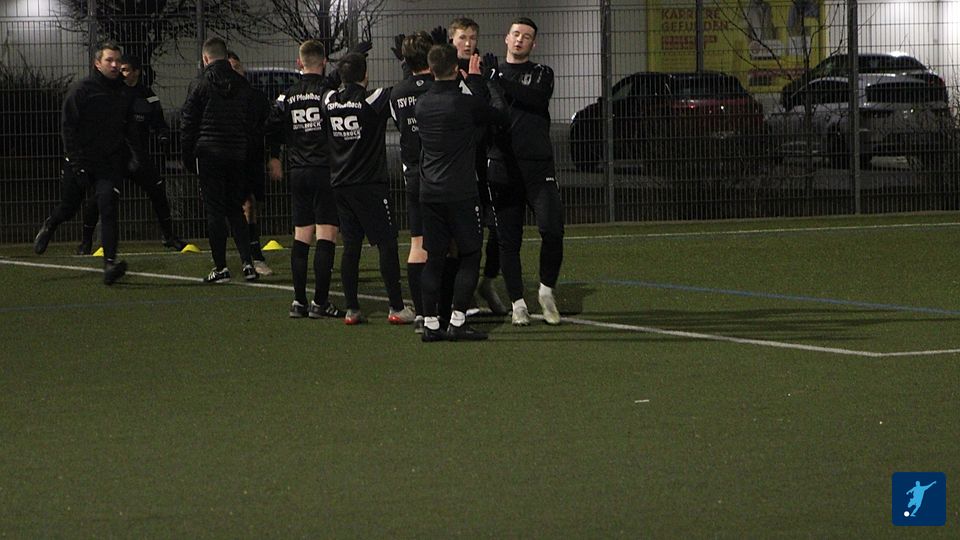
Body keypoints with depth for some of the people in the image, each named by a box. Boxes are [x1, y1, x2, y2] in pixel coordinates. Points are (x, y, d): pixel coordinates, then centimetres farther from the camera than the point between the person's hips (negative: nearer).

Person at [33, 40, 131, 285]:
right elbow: (68, 127, -10)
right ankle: (48, 227, 48)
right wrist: (76, 162, -16)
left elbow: (127, 128, 20)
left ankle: (110, 262, -23)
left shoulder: (123, 93, 7)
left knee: (108, 206, -16)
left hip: (110, 163, 2)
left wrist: (126, 159, 12)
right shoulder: (81, 90, -8)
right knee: (69, 207, 12)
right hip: (80, 161, -2)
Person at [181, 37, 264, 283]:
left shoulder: (200, 85, -6)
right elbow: (255, 121, 9)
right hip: (237, 154, 4)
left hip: (209, 154, -4)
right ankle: (247, 263, 1)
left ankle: (220, 266, -2)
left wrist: (188, 156, 3)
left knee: (214, 210, 0)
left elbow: (188, 123, -5)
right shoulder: (242, 85, 6)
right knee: (235, 209, 12)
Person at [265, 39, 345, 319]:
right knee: (326, 235, -4)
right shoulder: (330, 91, -8)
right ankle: (320, 302, -8)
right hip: (327, 171, -5)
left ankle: (298, 301, 8)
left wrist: (274, 158, 22)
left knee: (301, 238, 10)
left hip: (298, 173, 5)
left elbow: (271, 128, 8)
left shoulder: (288, 96, 6)